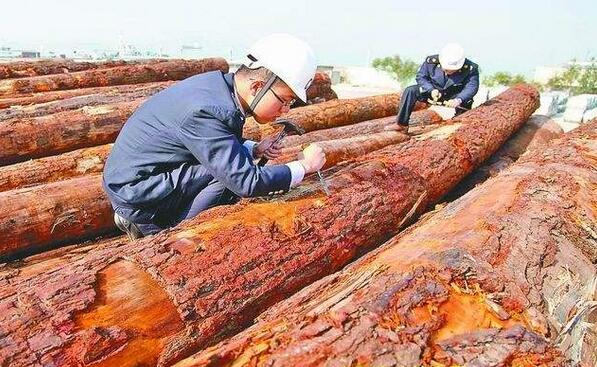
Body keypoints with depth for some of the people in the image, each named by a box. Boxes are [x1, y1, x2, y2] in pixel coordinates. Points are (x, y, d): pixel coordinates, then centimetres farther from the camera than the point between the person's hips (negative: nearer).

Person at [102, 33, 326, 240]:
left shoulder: (219, 83, -2)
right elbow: (247, 183, -29)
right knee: (229, 173, -22)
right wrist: (304, 167, -17)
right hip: (133, 194, -9)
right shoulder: (205, 112, -29)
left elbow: (222, 144, 15)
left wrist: (254, 149, -3)